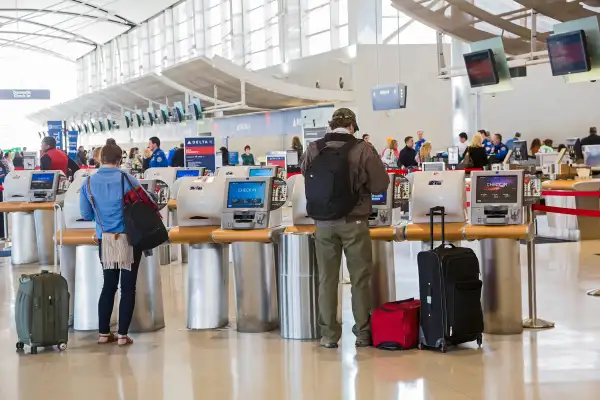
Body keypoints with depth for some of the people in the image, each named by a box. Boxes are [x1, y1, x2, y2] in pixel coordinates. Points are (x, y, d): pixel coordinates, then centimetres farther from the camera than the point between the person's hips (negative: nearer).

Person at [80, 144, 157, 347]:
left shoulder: (88, 183, -1)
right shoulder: (126, 179, -11)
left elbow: (86, 215, 6)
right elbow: (147, 202, -7)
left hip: (105, 240, 3)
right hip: (128, 239, -3)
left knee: (108, 286, 14)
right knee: (128, 287, 3)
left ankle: (103, 333, 16)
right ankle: (122, 335, 5)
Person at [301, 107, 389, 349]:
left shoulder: (313, 149, -1)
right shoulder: (363, 149, -9)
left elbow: (305, 176, 14)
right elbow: (381, 185, -5)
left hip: (324, 222, 2)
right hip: (354, 222, -2)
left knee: (327, 278, 10)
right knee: (360, 279, 8)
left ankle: (328, 335, 13)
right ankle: (363, 334, 14)